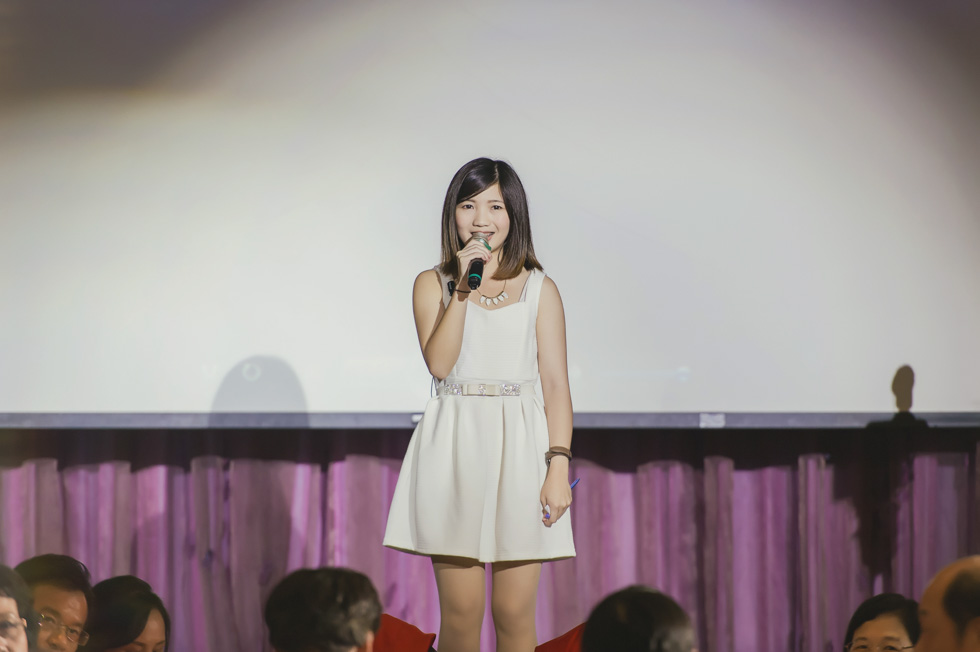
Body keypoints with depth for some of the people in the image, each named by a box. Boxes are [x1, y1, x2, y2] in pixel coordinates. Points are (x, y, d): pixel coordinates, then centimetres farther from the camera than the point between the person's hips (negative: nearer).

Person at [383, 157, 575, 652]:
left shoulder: (539, 290, 7)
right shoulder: (433, 285, 7)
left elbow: (556, 386, 4)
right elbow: (438, 362, -9)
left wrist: (558, 467, -6)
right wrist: (465, 287, -14)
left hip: (520, 447, 0)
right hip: (454, 446, 0)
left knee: (514, 612, -2)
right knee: (460, 611, 0)